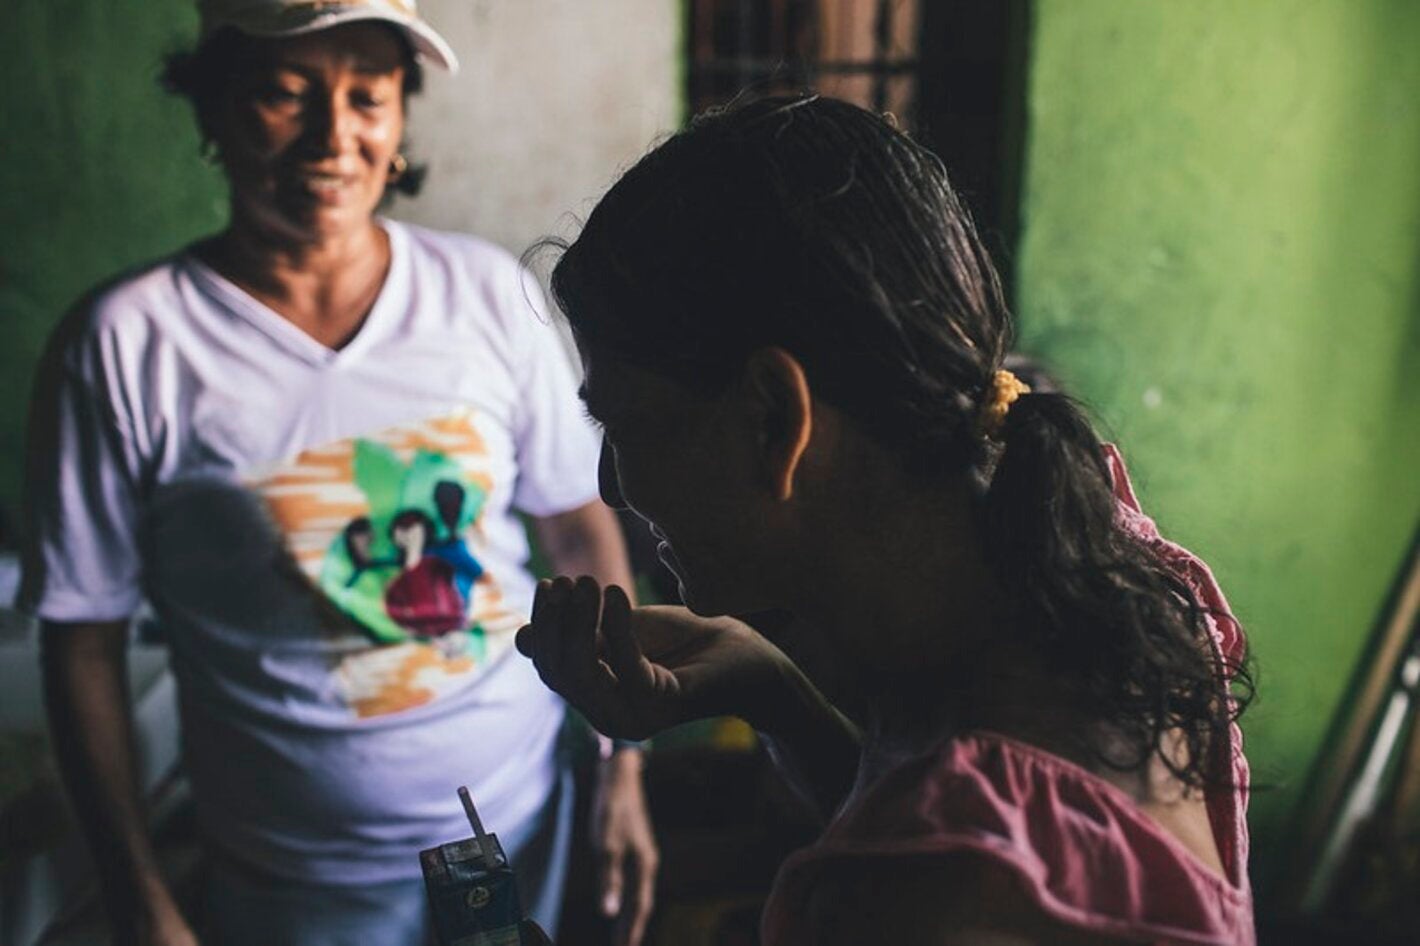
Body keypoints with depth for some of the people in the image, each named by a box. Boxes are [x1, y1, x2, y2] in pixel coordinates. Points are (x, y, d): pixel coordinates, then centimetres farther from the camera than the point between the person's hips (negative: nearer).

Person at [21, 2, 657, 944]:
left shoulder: (491, 292, -8)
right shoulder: (124, 345, -14)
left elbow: (579, 523, 0)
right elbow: (85, 639, -7)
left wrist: (624, 767, 1)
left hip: (529, 820, 2)